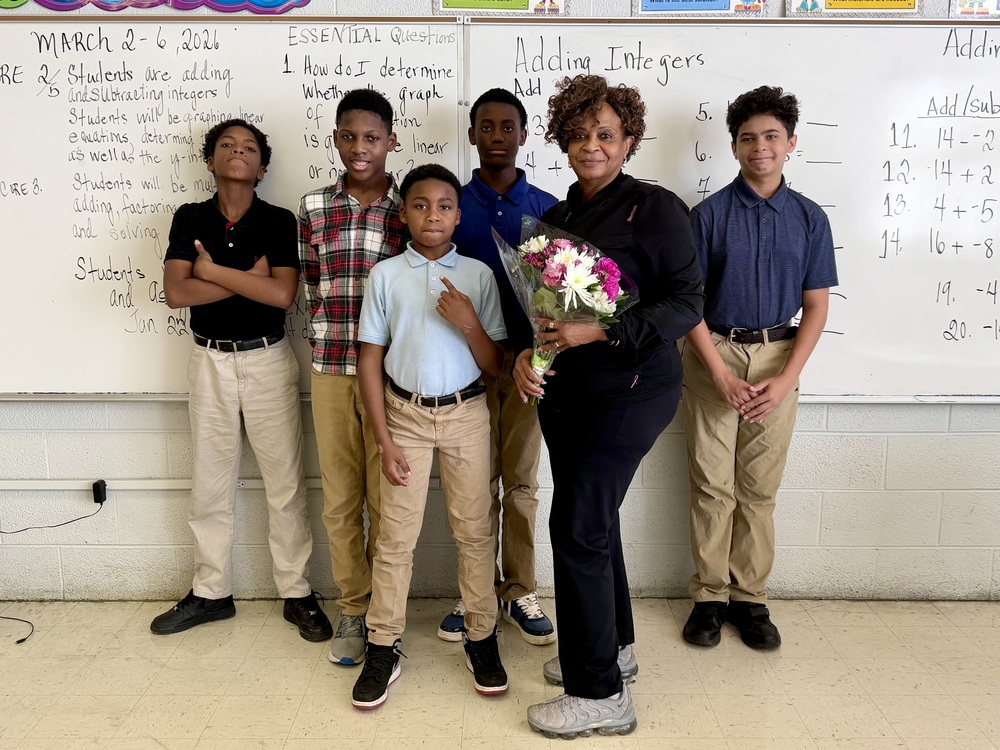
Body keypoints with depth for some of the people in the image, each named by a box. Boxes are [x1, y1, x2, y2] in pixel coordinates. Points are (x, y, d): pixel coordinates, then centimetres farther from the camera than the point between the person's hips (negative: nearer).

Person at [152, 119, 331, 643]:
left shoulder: (279, 221, -3)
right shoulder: (190, 219, 3)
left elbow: (283, 294, -17)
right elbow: (175, 292, -10)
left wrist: (211, 269, -11)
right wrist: (250, 276, -14)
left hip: (268, 360, -2)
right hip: (209, 360, 2)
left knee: (284, 482, 3)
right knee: (210, 482, 10)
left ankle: (297, 593, 15)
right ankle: (211, 592, 25)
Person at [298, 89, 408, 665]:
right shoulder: (314, 207, 6)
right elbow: (312, 287, 11)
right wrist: (332, 340, 1)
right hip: (331, 372, 3)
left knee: (386, 500, 5)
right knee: (340, 500, 10)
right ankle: (354, 612, 25)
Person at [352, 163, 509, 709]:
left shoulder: (478, 275, 1)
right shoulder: (385, 275, 1)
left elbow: (495, 366, 1)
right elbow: (370, 361, 1)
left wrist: (468, 324, -17)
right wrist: (384, 440, -4)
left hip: (466, 413, 1)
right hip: (405, 413, 0)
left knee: (474, 530, 6)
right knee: (396, 535, 3)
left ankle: (482, 638, 20)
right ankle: (383, 647, 15)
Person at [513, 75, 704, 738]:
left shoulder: (655, 209, -9)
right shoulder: (555, 218, 10)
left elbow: (688, 303, -15)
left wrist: (600, 331, -23)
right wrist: (526, 355, -5)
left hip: (630, 389, -7)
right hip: (565, 388, 7)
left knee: (578, 525, -8)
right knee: (593, 519, 16)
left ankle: (600, 696, 7)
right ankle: (613, 646, 37)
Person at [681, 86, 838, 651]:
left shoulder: (809, 218, 4)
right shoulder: (709, 214, -1)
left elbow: (816, 305, 3)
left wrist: (786, 379, -9)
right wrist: (719, 372, -12)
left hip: (778, 357, 1)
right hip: (714, 355, -1)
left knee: (760, 488, 7)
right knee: (712, 485, 3)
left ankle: (750, 597, 19)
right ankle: (710, 596, 16)